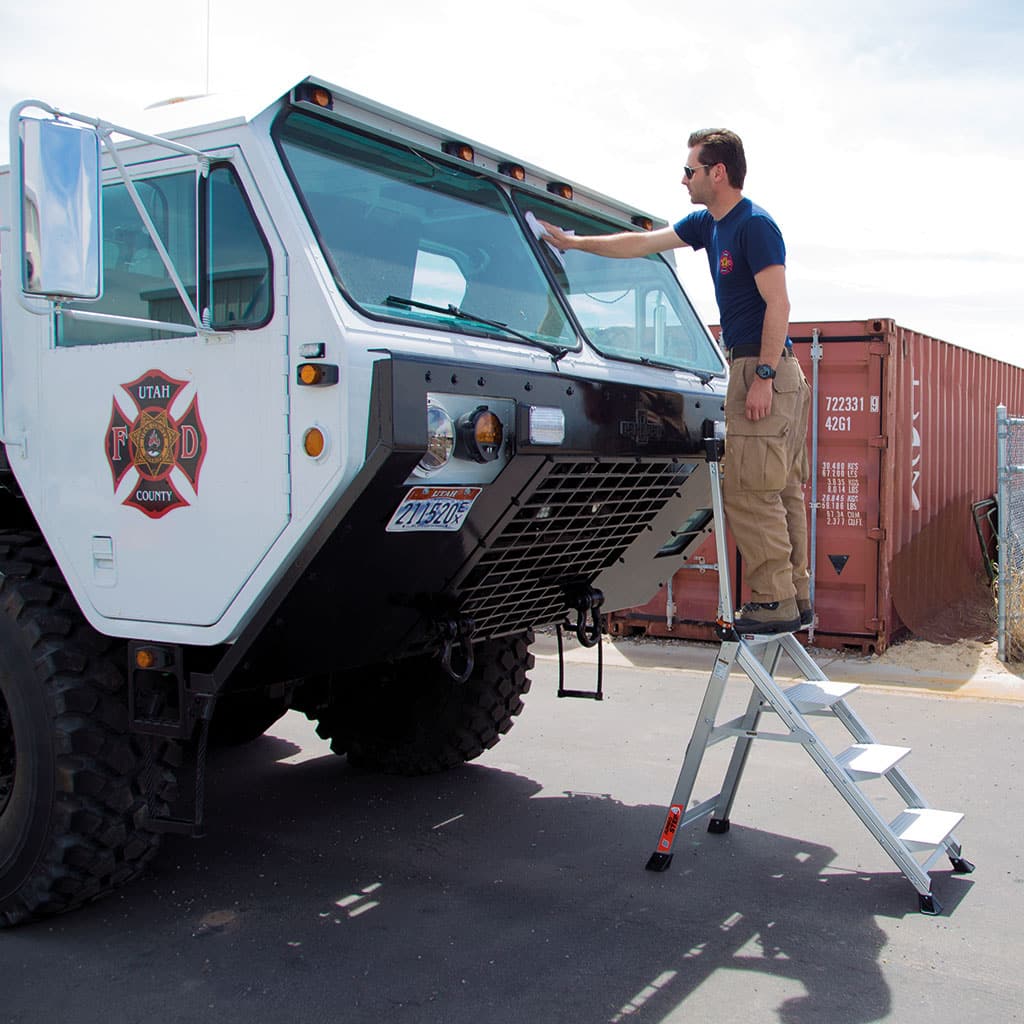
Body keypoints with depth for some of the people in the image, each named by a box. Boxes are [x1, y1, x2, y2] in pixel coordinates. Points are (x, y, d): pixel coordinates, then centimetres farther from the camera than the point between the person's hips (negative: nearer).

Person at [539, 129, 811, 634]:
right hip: (760, 371, 10)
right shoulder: (707, 224, 17)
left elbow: (778, 303, -17)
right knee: (781, 492, 10)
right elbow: (640, 243, 23)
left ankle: (774, 603, -5)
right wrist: (572, 242, 25)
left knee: (751, 493, -10)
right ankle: (795, 598, 15)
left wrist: (763, 375, -21)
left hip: (764, 370, -10)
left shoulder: (754, 225, -11)